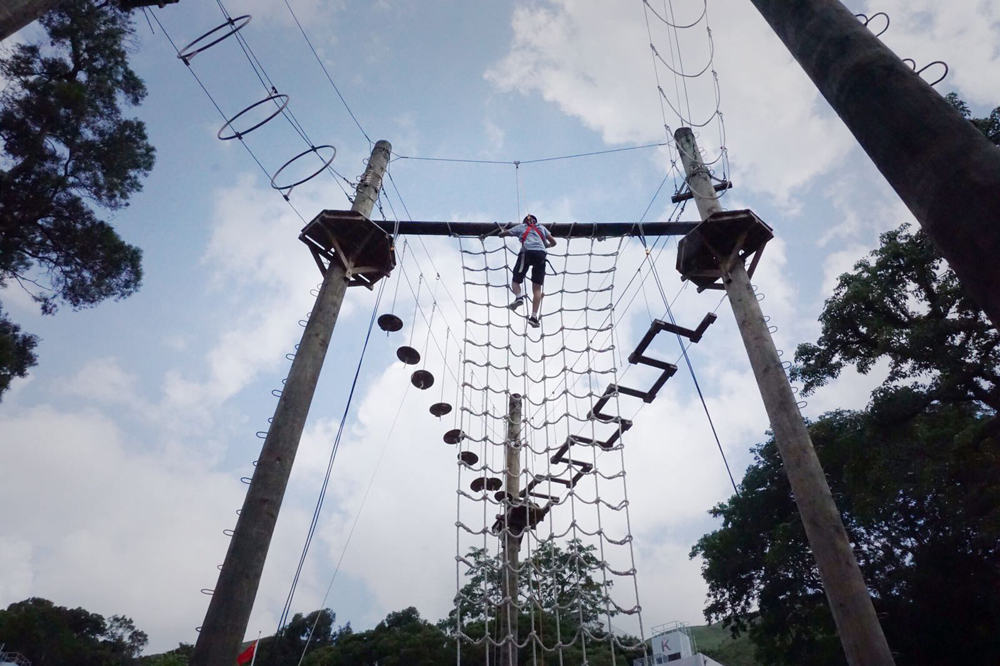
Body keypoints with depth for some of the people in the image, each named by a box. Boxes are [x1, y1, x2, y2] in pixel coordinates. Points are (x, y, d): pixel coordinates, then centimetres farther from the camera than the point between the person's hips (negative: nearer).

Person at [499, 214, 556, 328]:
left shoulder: (521, 226, 24)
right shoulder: (541, 227, 30)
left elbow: (501, 234, 30)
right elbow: (553, 242, 29)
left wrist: (502, 231, 54)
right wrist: (547, 246, 51)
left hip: (527, 252, -2)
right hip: (541, 254, 2)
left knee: (516, 281, 9)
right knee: (537, 288, 0)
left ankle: (519, 297, -24)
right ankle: (534, 316, -12)